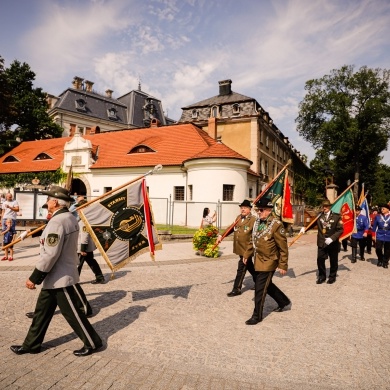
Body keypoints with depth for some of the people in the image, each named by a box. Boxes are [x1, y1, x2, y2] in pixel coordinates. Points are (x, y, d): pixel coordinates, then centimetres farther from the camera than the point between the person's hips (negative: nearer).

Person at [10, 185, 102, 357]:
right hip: (56, 277, 9)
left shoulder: (57, 222, -24)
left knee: (73, 314, 4)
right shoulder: (71, 218, 6)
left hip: (60, 278, -9)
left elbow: (50, 254, -26)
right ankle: (31, 344, 34)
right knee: (42, 311, 19)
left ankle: (92, 343, 19)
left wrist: (34, 277, -18)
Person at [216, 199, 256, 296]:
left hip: (246, 250, -7)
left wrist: (247, 254, -21)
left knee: (241, 270, 3)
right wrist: (221, 236, 5)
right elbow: (232, 228, 18)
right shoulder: (239, 217, 5)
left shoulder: (253, 220, -20)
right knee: (250, 267, 23)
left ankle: (236, 289, 17)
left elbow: (253, 240, -20)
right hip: (240, 248, 7)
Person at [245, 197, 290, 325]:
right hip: (258, 260, 8)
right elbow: (254, 240, 14)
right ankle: (283, 301, 45)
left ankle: (257, 316, 14)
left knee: (260, 288, -2)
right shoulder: (257, 221, 2)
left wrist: (283, 266, -14)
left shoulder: (276, 225, -20)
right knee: (267, 284, 22)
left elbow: (283, 248, -16)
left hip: (268, 262, -8)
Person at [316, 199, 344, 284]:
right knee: (320, 260, 4)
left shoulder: (336, 216, -10)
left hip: (332, 243, -2)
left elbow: (340, 230, -12)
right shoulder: (319, 216, 0)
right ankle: (322, 276, 23)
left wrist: (332, 238, -21)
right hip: (321, 243, 2)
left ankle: (332, 277, 31)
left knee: (333, 261, 12)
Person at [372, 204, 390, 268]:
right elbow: (374, 226, 5)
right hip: (379, 236, 0)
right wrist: (373, 235, 3)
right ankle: (380, 261, 17)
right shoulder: (378, 216, 1)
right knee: (378, 249, -6)